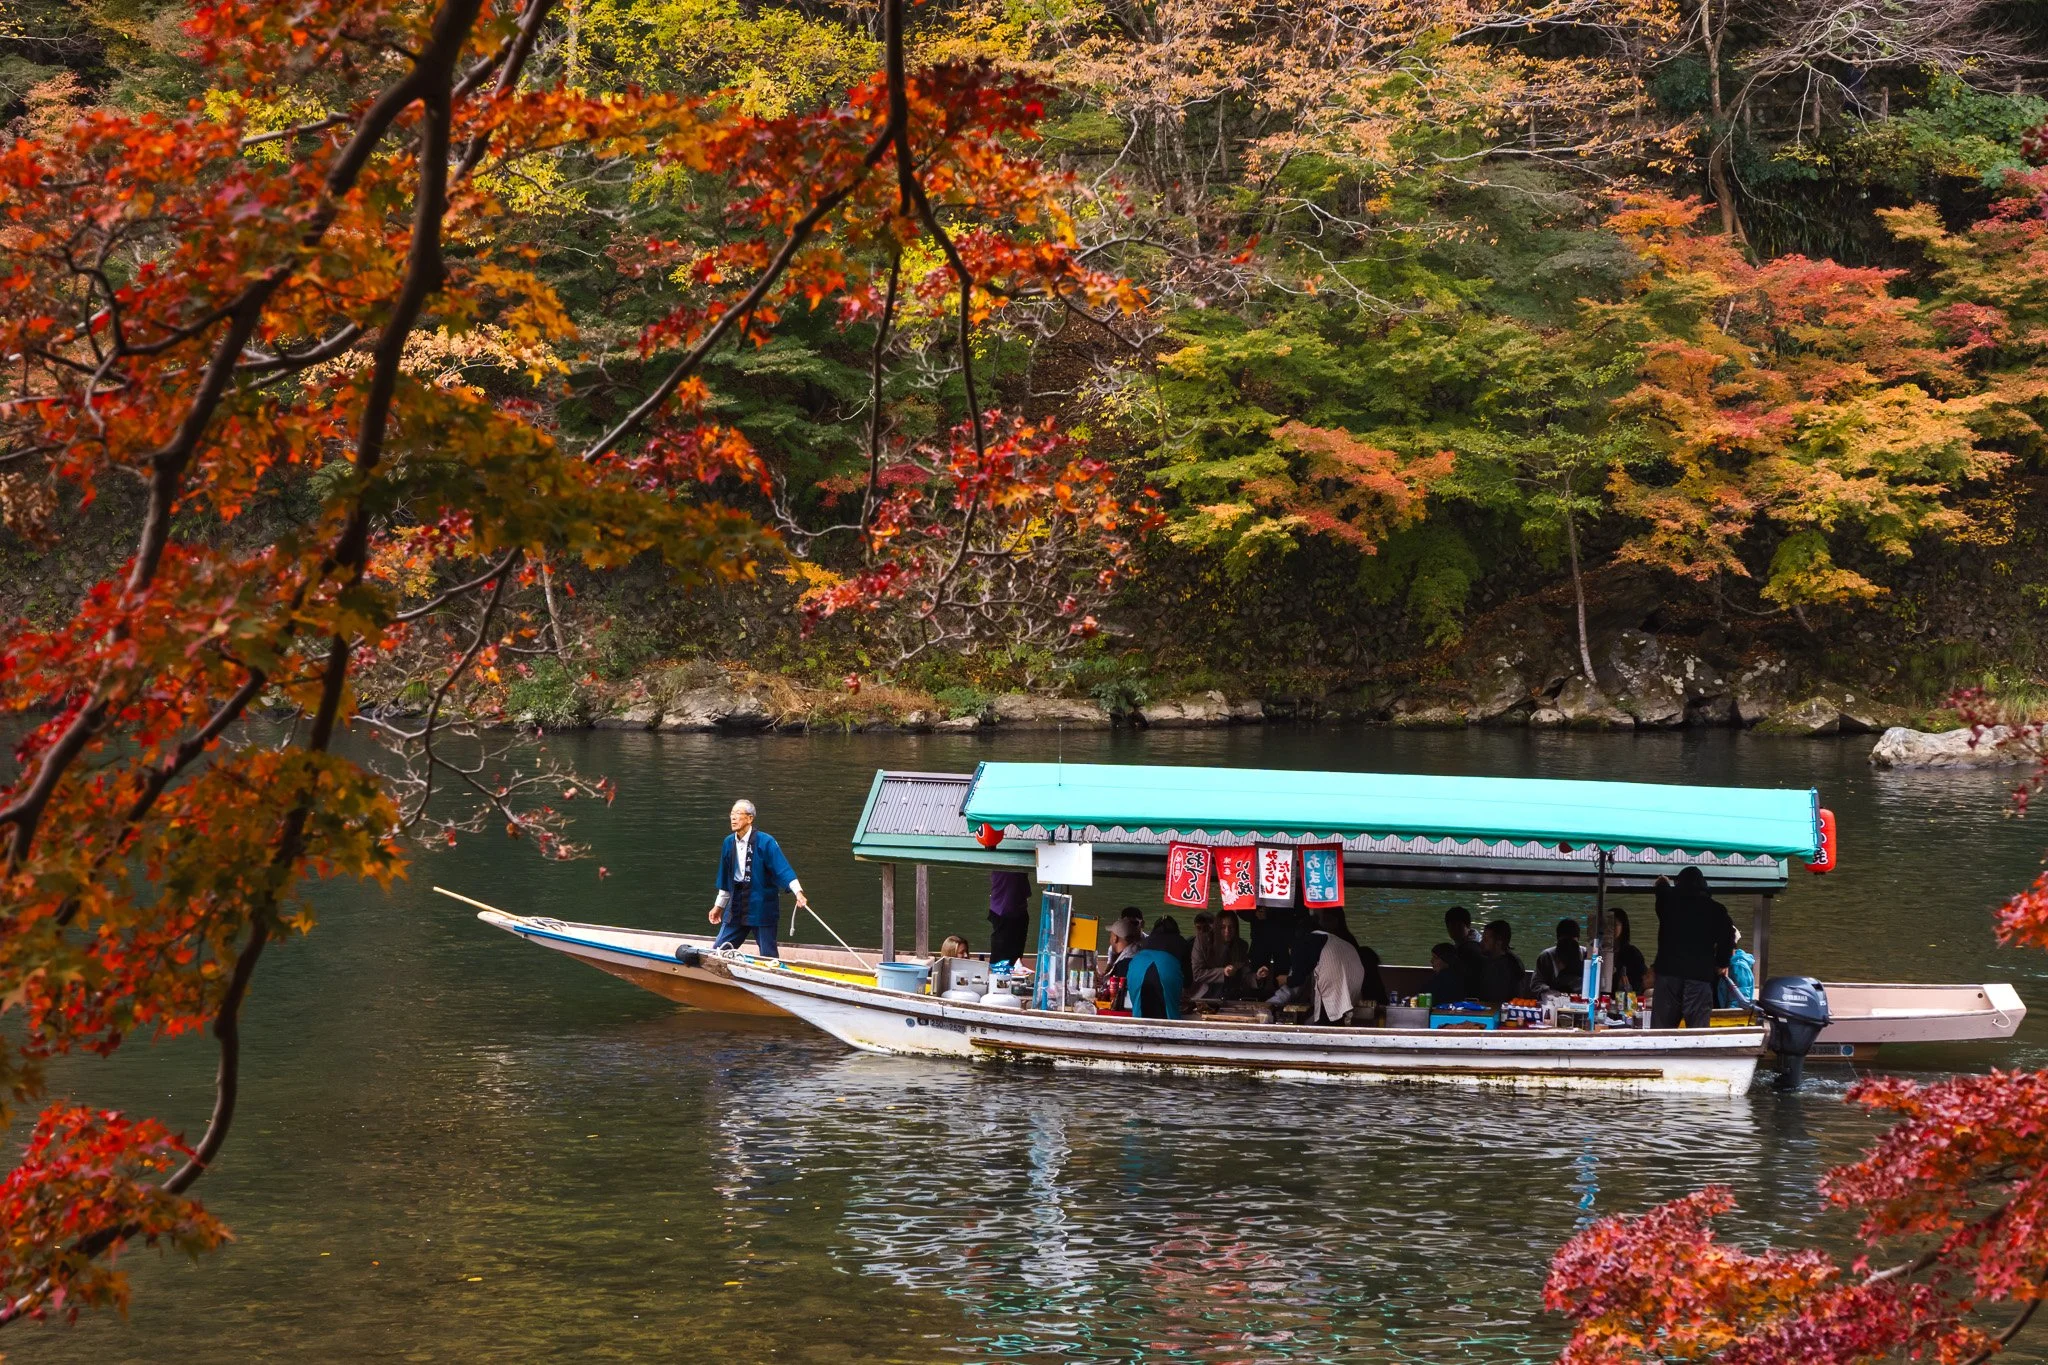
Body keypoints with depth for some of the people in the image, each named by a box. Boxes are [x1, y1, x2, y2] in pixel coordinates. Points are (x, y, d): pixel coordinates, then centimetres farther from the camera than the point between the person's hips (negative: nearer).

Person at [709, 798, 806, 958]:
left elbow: (783, 869, -18)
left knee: (768, 957, 1)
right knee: (717, 951, 4)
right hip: (736, 907, 6)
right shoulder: (729, 842, 7)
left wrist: (798, 891, -31)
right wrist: (719, 905, 22)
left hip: (762, 907, -6)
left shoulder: (765, 841, -11)